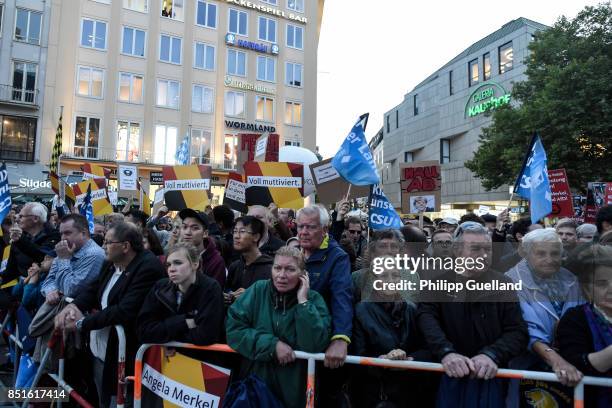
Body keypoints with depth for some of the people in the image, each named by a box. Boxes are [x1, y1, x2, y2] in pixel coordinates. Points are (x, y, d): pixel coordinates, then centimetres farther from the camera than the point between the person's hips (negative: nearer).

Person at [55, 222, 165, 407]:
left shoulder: (148, 268, -23)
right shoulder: (110, 264, 6)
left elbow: (124, 311, -28)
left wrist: (83, 323, -21)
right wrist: (73, 305, -10)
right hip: (98, 351, 9)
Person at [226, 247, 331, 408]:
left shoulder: (313, 299, -7)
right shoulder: (258, 290, -4)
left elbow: (314, 345, -20)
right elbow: (233, 328, -13)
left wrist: (303, 301, -19)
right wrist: (273, 345, -19)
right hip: (253, 381, 1)